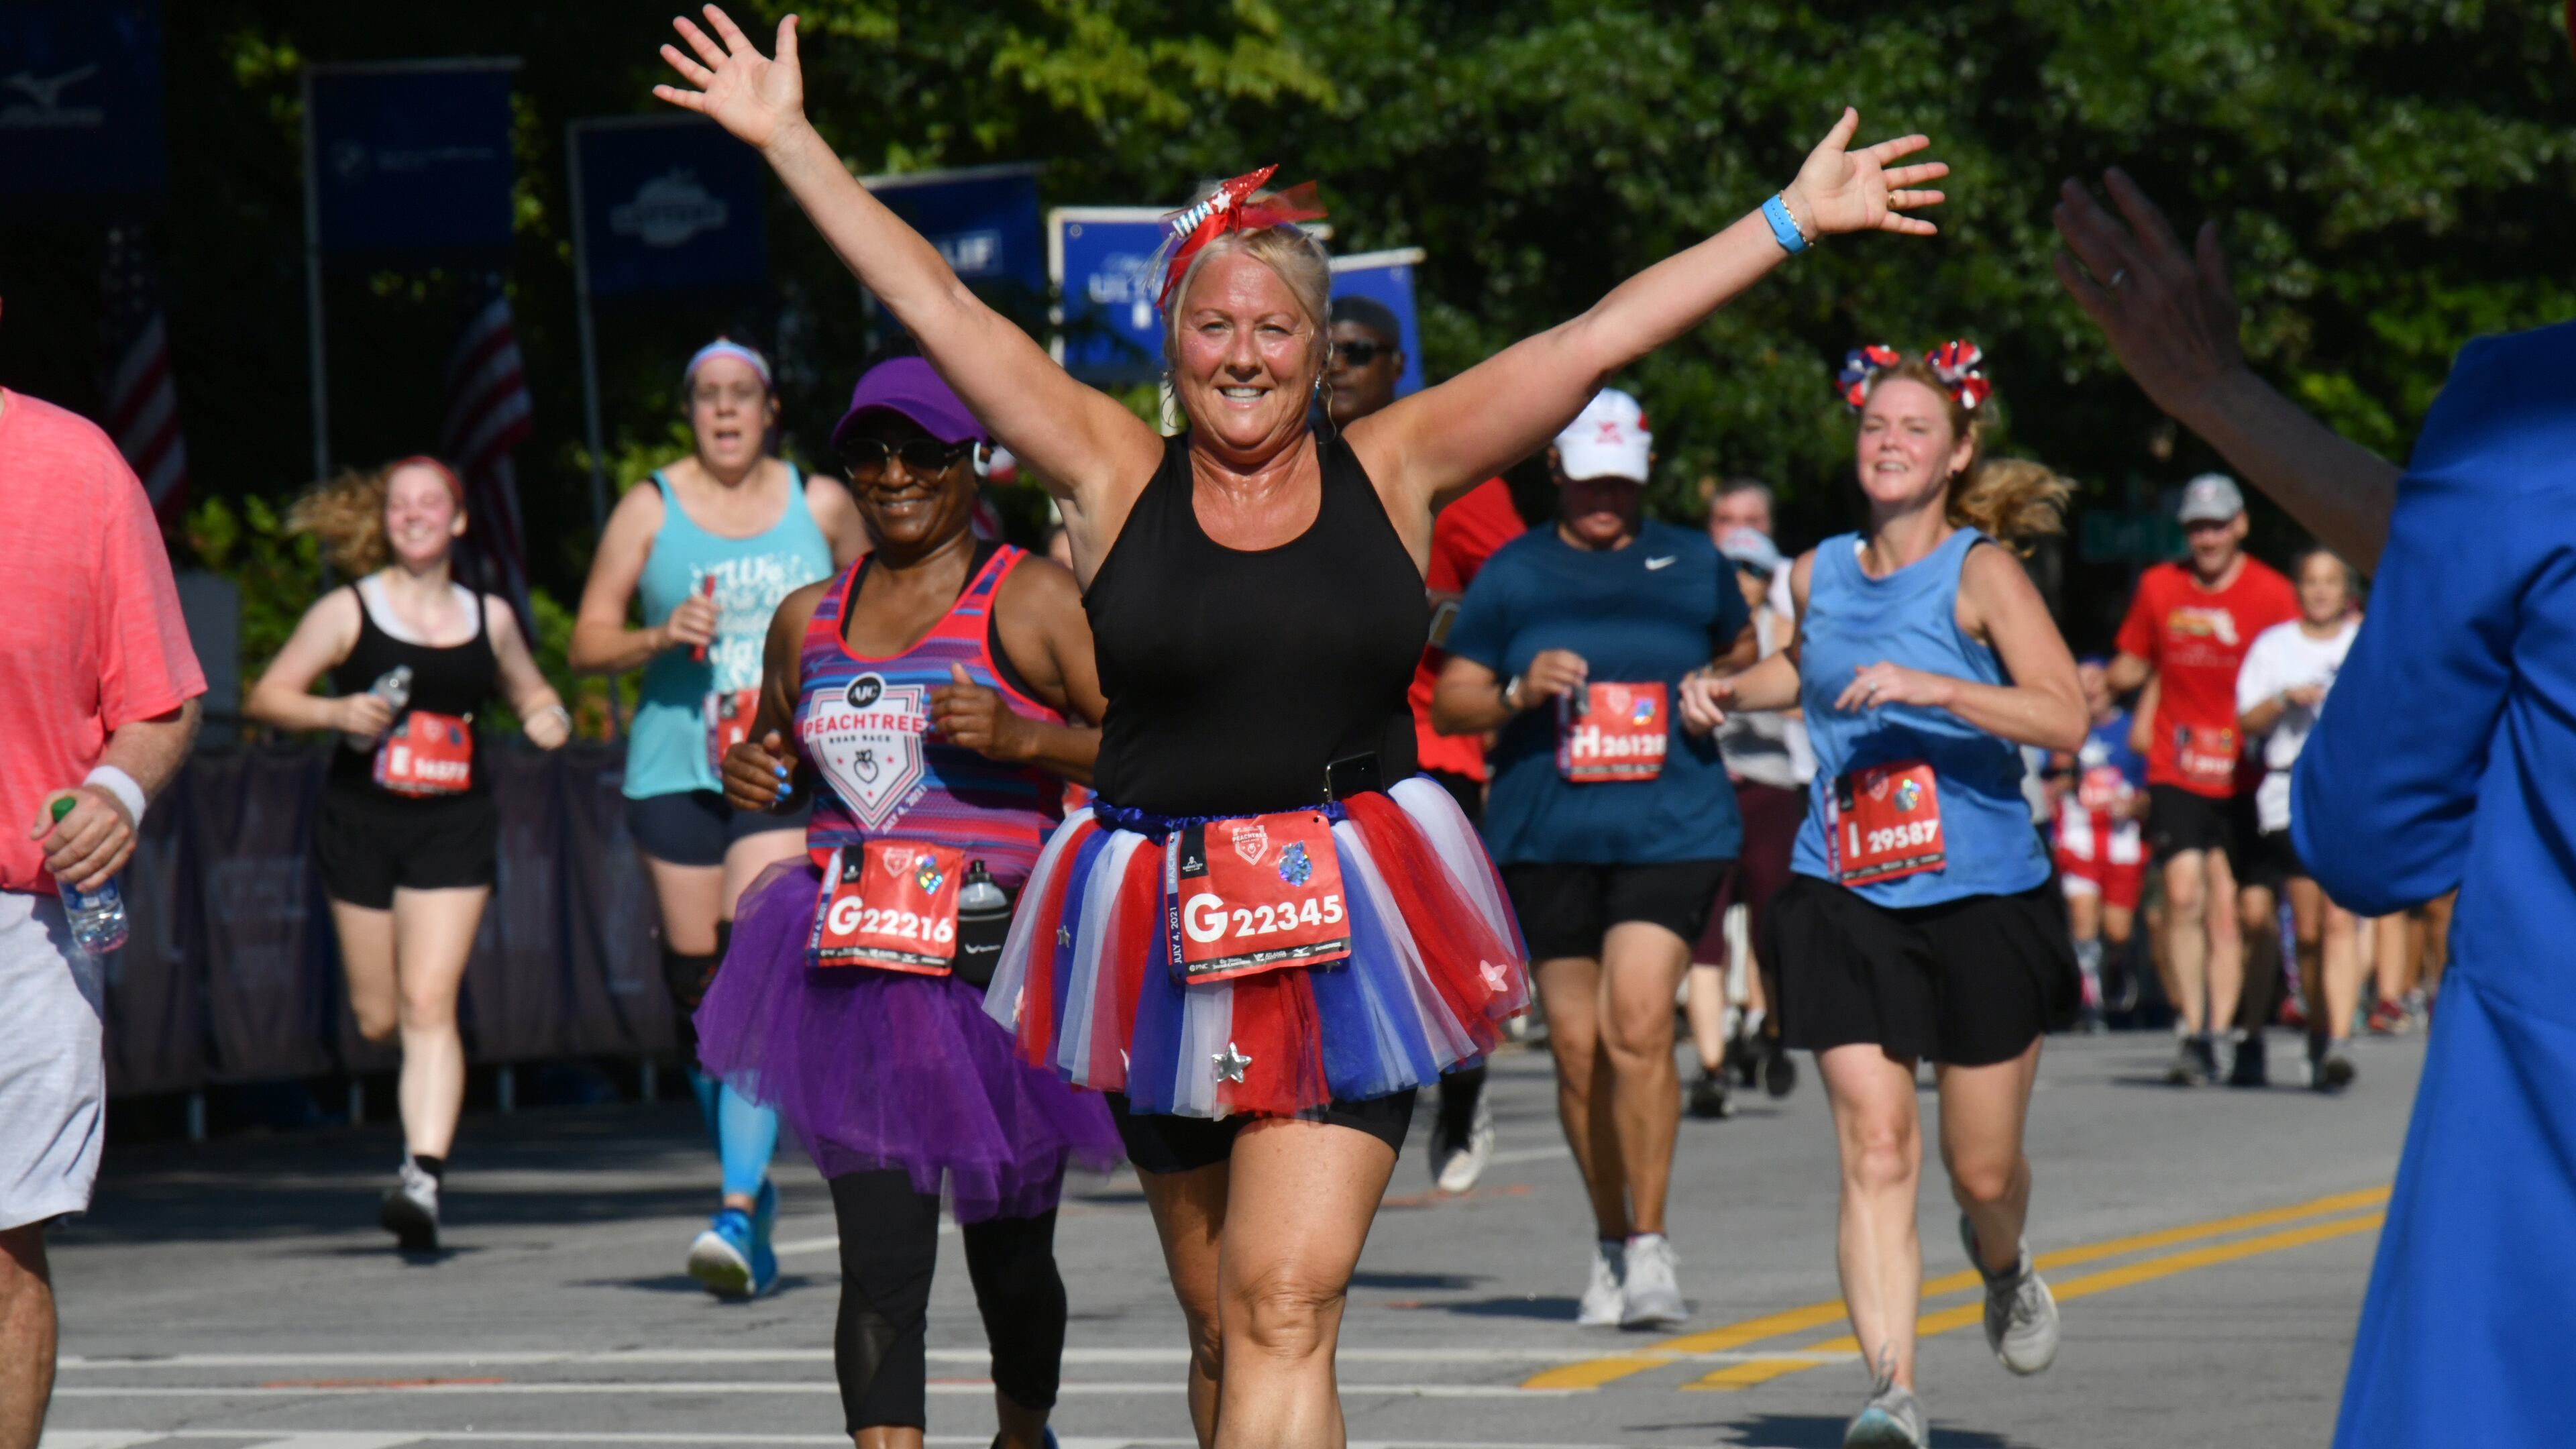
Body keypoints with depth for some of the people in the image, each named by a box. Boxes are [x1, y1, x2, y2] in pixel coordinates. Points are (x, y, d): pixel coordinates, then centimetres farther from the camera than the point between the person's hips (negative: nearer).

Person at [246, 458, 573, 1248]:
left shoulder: (489, 617, 8)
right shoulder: (348, 612, 0)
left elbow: (532, 694, 24)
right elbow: (266, 697, 1)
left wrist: (549, 719, 0)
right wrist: (337, 712, -17)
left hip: (455, 827, 0)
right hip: (362, 822, 0)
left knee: (429, 1005, -13)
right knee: (378, 1017, 7)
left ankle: (424, 1178, -16)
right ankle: (427, 1103, 43)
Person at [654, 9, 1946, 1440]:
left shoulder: (1392, 468, 5)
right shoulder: (1115, 477, 5)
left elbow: (1600, 337, 6)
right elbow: (936, 307, 7)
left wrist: (1793, 218, 8)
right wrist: (787, 140, 8)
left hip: (1348, 939, -2)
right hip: (1166, 933, 2)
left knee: (1285, 1307, -12)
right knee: (1218, 1323, 11)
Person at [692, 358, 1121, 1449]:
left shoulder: (1033, 599, -1)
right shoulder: (810, 619, 15)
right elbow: (780, 751, 32)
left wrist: (1023, 737, -21)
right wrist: (751, 775, 9)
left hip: (1003, 962, -3)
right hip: (856, 980, 3)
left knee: (1007, 1255, 10)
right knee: (879, 1263, -9)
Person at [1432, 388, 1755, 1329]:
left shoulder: (1692, 564, 10)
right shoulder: (1513, 574, 8)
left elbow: (1744, 655, 27)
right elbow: (1449, 705, 7)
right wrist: (1520, 691, -11)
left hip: (1672, 829, -1)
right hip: (1545, 837, 2)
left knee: (1639, 1026, -17)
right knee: (1578, 1048, 4)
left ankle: (1649, 1244, -9)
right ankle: (1608, 1244, 20)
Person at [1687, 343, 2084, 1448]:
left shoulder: (1980, 572, -8)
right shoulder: (1819, 574, 7)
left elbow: (2065, 719, -20)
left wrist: (1926, 688, -29)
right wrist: (1730, 691, 13)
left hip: (1984, 900, -3)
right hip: (1844, 900, 3)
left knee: (1980, 1168, 7)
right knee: (1876, 1150, -11)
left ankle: (2003, 1272, 43)